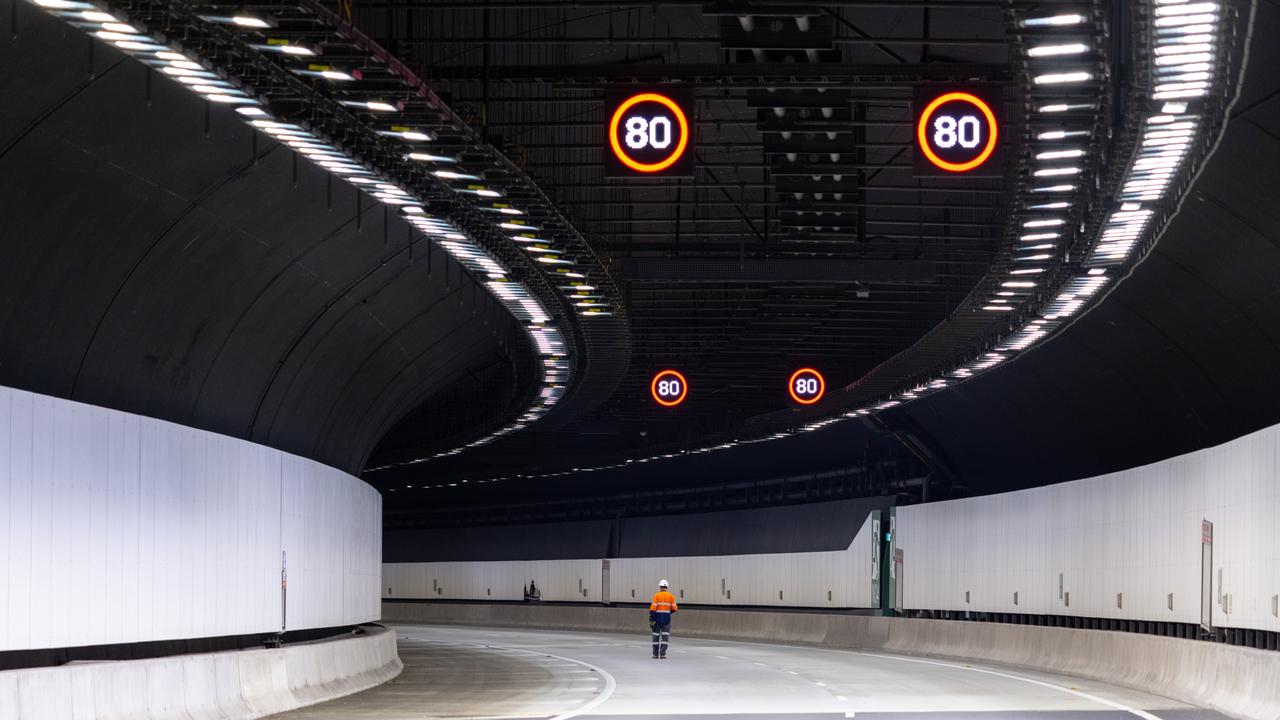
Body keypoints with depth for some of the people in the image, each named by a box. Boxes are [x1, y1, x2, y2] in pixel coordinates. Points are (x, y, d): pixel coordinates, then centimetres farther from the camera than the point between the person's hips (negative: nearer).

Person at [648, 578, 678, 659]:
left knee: (656, 636, 9)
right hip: (666, 618, 1)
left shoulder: (657, 595, -5)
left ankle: (655, 654, 13)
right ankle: (662, 654, -6)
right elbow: (674, 608, 0)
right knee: (665, 636, 3)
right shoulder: (671, 596, 1)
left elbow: (653, 608, -10)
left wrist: (651, 619, -7)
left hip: (657, 618, -1)